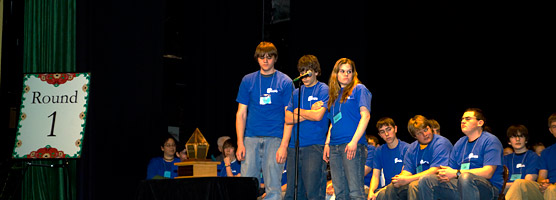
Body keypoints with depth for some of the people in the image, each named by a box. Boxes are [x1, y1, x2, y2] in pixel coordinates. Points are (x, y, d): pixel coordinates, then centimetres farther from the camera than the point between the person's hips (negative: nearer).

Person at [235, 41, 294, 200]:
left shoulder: (285, 82, 4)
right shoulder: (248, 81, 10)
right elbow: (241, 114, 10)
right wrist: (240, 143, -1)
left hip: (275, 139, -2)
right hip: (251, 138, 2)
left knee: (273, 187, -4)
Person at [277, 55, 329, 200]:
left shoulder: (323, 90, 2)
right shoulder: (296, 93, 17)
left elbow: (318, 116, -10)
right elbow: (288, 119, 10)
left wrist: (299, 111, 4)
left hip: (314, 146, -6)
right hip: (294, 147, 6)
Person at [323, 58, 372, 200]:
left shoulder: (359, 89, 3)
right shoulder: (335, 95, 22)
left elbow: (365, 115, -7)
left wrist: (354, 141, -16)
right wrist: (327, 143, 11)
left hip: (352, 146, -7)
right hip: (335, 146, 7)